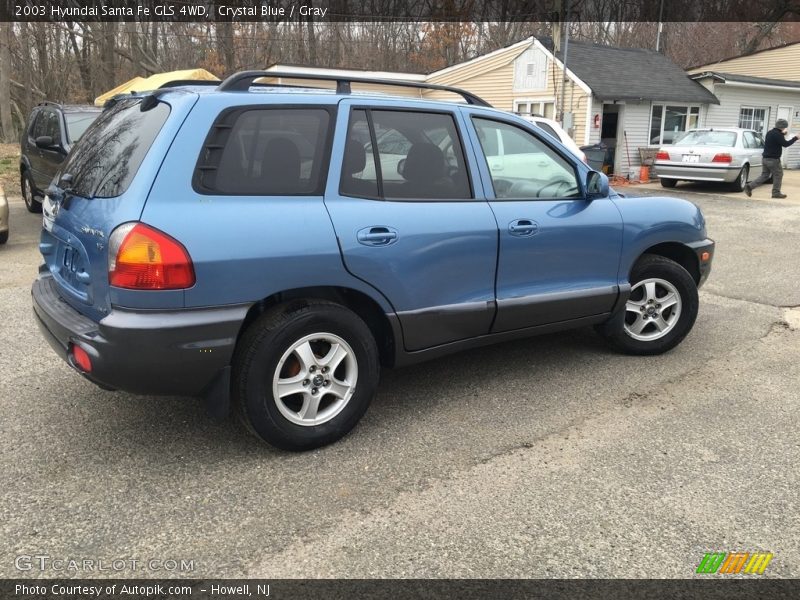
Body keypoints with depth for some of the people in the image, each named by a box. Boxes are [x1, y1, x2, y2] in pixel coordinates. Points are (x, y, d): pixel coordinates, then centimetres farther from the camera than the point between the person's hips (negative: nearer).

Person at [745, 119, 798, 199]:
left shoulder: (770, 132, 12)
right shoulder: (777, 134, -17)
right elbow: (785, 144, -18)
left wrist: (783, 134, 22)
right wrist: (795, 138, -9)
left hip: (765, 158, 9)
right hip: (773, 159, -9)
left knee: (764, 175, 13)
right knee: (778, 175, 5)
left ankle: (749, 186, 1)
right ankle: (776, 193, 10)